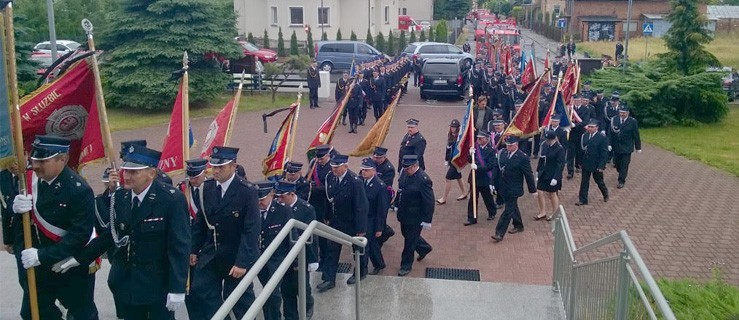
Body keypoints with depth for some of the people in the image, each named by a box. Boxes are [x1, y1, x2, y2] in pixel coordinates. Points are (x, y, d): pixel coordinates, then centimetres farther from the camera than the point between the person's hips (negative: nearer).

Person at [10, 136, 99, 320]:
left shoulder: (79, 190, -24)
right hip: (37, 265, 6)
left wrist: (42, 256, -27)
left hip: (72, 269, -6)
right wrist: (17, 207, -19)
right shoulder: (29, 178, -6)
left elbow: (80, 235, -25)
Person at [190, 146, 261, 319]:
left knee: (241, 301, 9)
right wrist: (194, 249, 8)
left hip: (236, 258, -4)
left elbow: (251, 230, -18)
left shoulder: (247, 191, -16)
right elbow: (200, 222, 9)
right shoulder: (207, 188, -1)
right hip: (210, 255, 5)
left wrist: (242, 262, -22)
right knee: (202, 295, 2)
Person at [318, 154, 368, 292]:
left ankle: (360, 272, 39)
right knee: (332, 250, 7)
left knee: (358, 248, 16)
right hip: (335, 221, 5)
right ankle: (329, 280, 16)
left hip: (352, 223, -5)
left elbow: (361, 207, -23)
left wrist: (361, 229, -21)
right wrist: (328, 218, 10)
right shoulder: (330, 177, -9)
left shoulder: (355, 182, -26)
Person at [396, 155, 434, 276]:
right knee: (406, 234, 26)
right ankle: (424, 248, 50)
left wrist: (427, 221, -18)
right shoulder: (405, 173, -3)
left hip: (415, 217, -8)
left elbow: (429, 202, -21)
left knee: (410, 241, 6)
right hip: (403, 214, 8)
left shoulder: (423, 180, -26)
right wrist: (397, 206, 17)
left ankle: (406, 266, 24)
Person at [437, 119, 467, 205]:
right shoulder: (449, 135, 5)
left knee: (448, 178, -6)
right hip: (451, 159, 8)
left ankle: (444, 199, 3)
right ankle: (464, 194, 38)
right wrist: (446, 160, 14)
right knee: (458, 177, 21)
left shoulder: (460, 136, -17)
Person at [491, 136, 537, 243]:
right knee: (513, 207, 22)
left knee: (508, 210, -4)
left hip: (513, 189, -6)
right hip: (503, 188, 6)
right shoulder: (502, 153, -1)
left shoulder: (523, 157, -15)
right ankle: (518, 226, 40)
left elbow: (528, 175, -9)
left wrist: (533, 190, -3)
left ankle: (499, 233, -3)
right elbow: (496, 168, 5)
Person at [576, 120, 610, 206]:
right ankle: (583, 200, 17)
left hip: (596, 165, -4)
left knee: (599, 181, 14)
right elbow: (581, 147, 9)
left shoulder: (602, 138, -15)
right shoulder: (585, 135, -1)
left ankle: (605, 194, 41)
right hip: (586, 163, 4)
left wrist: (601, 166, -16)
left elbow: (604, 153, -15)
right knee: (584, 182, 8)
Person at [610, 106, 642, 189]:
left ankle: (621, 181, 11)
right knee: (617, 163, 13)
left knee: (624, 165, 1)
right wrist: (609, 144, -8)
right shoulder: (614, 120, -4)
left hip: (626, 147, -2)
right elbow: (610, 133, -2)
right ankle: (622, 174, 39)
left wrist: (638, 147, 0)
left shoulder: (632, 122, -8)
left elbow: (636, 135, -3)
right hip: (616, 147, 3)